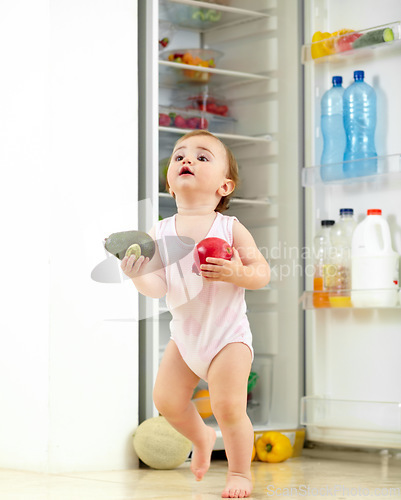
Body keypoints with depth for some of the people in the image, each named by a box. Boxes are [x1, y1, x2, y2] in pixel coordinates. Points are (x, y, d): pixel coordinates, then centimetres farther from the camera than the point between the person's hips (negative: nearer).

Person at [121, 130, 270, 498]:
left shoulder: (230, 228, -11)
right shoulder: (160, 233, -4)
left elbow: (262, 272, -12)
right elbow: (158, 287, -10)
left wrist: (238, 273, -32)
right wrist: (139, 274, -31)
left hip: (228, 334, -4)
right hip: (185, 334, 4)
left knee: (228, 407, -11)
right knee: (166, 400, 4)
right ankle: (201, 437, 36)